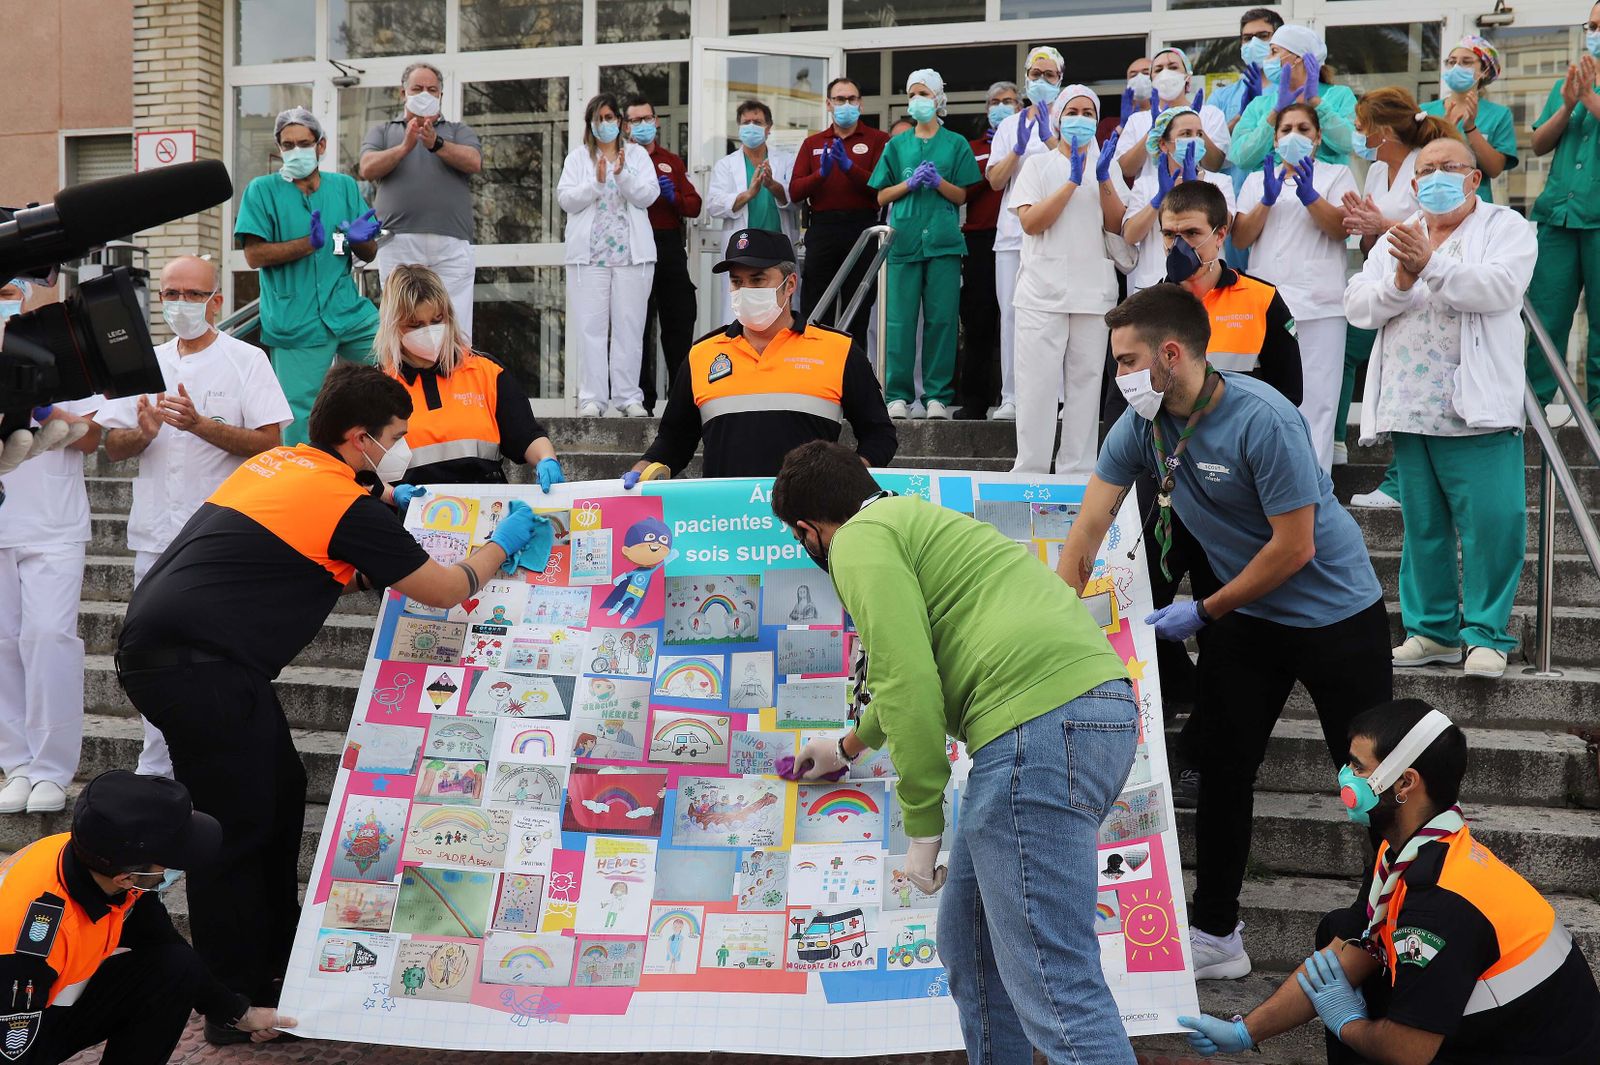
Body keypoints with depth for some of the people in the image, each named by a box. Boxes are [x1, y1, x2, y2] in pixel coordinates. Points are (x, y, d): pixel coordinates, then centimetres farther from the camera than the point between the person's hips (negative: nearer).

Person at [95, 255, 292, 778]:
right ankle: (154, 772, 16)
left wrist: (200, 424, -20)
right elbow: (112, 446, 12)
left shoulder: (246, 360, 0)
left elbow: (270, 442, -9)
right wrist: (144, 432, -10)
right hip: (157, 533, 5)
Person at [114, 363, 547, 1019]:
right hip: (197, 667, -10)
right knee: (236, 829, -3)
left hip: (166, 649, 10)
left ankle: (277, 959, 27)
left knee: (281, 793, 17)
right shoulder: (347, 505, -11)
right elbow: (444, 590, -1)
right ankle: (239, 1002, 5)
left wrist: (389, 510, 32)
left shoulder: (279, 464, 14)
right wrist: (502, 545, 16)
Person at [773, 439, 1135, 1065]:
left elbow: (910, 681, -14)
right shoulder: (918, 521, 32)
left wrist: (922, 826, -7)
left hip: (1039, 726, -10)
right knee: (969, 943, 19)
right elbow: (919, 670, 49)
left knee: (1054, 980, -11)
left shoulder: (862, 541, 0)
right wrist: (849, 746, 65)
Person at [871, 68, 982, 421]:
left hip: (943, 241, -1)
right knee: (901, 319, -3)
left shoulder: (955, 143, 9)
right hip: (904, 239, 1)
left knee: (941, 318, -3)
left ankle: (938, 396, 1)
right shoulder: (897, 145, 14)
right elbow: (882, 196, 11)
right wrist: (911, 183, -5)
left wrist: (938, 181, -12)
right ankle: (898, 395, 1)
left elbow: (962, 196, 7)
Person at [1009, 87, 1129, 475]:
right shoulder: (1038, 165, 7)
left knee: (1086, 381, 2)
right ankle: (1030, 470, -2)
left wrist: (1103, 180, -9)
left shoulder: (1107, 166, 14)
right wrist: (1073, 181, -12)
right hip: (1044, 291, -2)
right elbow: (1030, 222, -8)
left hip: (1094, 292, 3)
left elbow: (1117, 226, 3)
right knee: (1038, 383, -7)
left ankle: (1078, 470, 7)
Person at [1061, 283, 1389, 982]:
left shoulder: (1262, 420, -28)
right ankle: (1214, 937, 17)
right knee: (1222, 772, 6)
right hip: (1246, 615, 6)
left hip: (1334, 609, -6)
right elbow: (1092, 519, -6)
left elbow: (1293, 548, -25)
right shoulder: (1143, 424, -8)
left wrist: (1203, 612, -15)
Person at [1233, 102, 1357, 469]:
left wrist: (1309, 195, -17)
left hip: (1320, 303, -2)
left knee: (1317, 400, -6)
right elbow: (1240, 238, 7)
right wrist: (1267, 200, -8)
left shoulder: (1336, 174, 13)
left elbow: (1341, 228, -2)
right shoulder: (1257, 179, 18)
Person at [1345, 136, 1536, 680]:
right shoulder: (1395, 238, 19)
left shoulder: (1505, 227, 4)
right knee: (1422, 527, 9)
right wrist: (1400, 283, -11)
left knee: (1492, 524, -10)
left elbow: (1501, 289, -15)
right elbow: (1358, 307, 8)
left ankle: (1486, 635, -2)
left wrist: (1431, 265, -22)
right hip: (1408, 410, 5)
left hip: (1477, 410, -5)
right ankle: (1432, 630, 17)